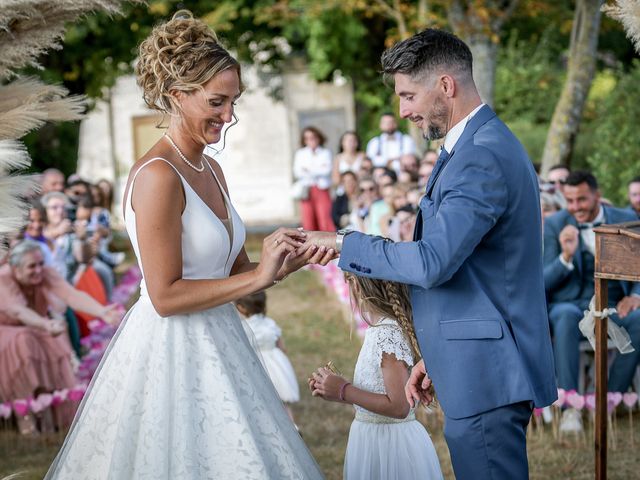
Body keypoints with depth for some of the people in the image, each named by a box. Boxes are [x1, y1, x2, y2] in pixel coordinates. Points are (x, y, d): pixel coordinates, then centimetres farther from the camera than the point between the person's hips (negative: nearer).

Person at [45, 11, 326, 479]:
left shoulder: (210, 169, 9)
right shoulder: (158, 174, -17)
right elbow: (166, 295, -20)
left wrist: (293, 261, -3)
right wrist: (259, 277, -19)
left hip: (216, 348, 9)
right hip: (171, 352, -9)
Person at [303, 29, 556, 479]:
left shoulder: (482, 158, -19)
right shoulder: (487, 144, 15)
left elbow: (432, 263, -27)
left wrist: (343, 243, -15)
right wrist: (436, 355, 21)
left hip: (486, 375, -10)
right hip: (490, 364, 10)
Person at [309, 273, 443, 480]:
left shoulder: (388, 333, -19)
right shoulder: (377, 330, 7)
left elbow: (398, 407, -22)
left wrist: (344, 391, -16)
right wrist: (334, 391, 6)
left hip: (388, 441, -8)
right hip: (374, 438, 8)